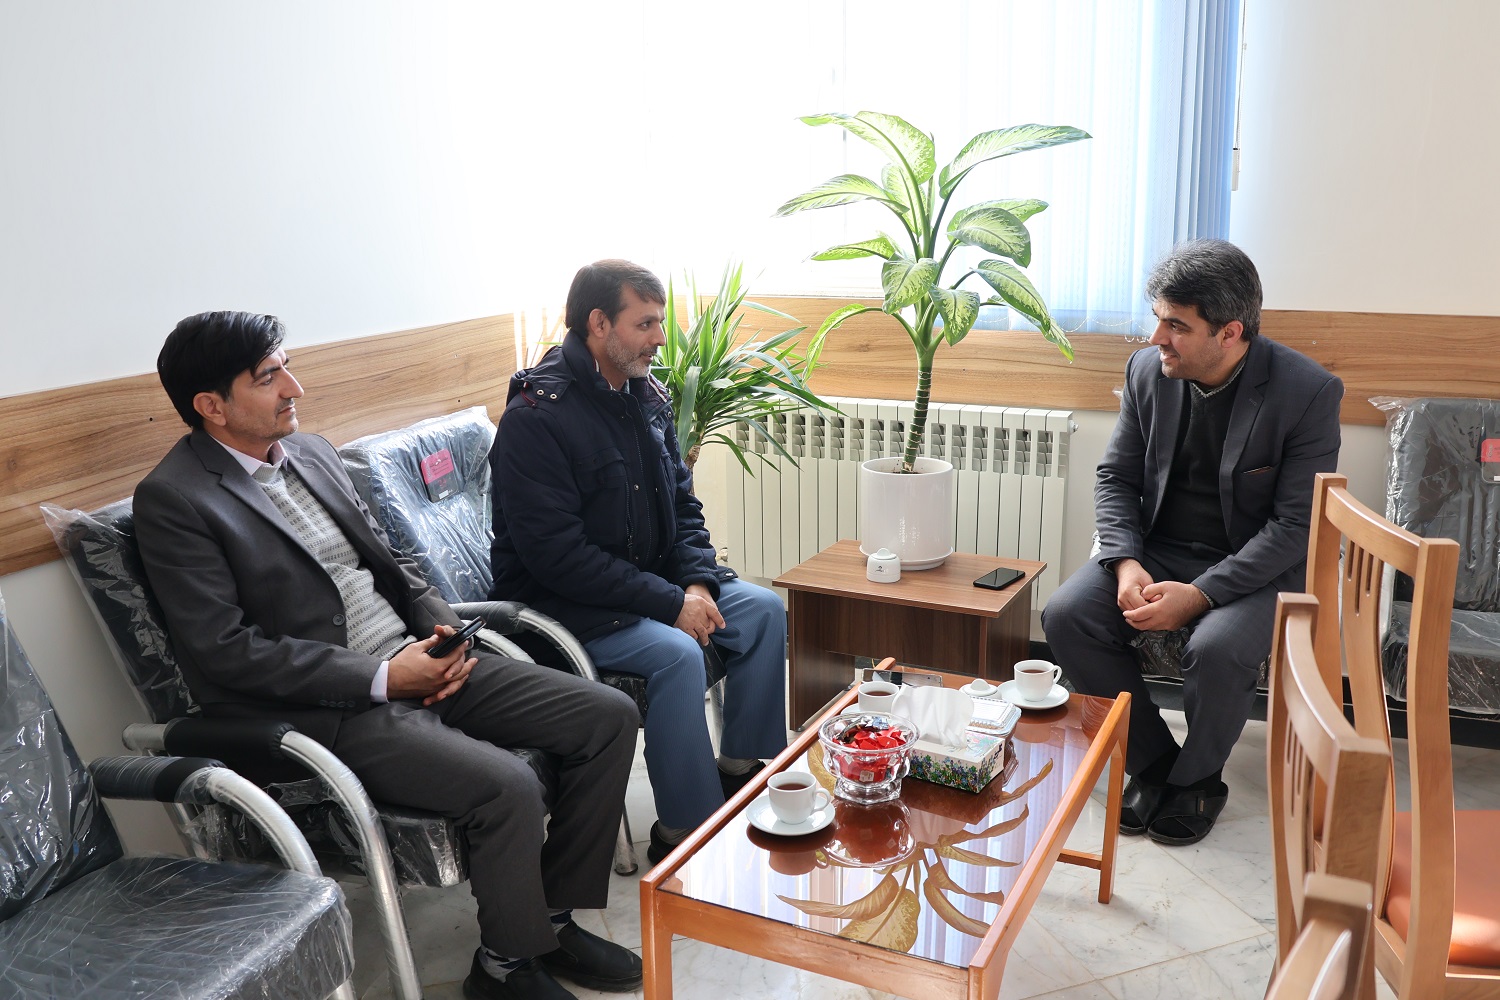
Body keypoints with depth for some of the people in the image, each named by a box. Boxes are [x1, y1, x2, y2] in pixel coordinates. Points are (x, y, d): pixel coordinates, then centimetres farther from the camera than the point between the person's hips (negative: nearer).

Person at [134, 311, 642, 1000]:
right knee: (507, 786, -29)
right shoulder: (172, 500, -9)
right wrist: (382, 678, -18)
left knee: (609, 716, -2)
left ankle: (552, 916, 12)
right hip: (327, 708, -8)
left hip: (415, 660, 8)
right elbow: (225, 650, -16)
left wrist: (444, 627, 0)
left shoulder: (311, 451, 14)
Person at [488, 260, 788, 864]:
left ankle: (741, 773, 7)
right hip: (562, 605, -8)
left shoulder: (646, 396, 6)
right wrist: (670, 603, -24)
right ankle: (685, 832, -15)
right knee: (677, 652, -29)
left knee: (763, 608, -5)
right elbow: (555, 554, -25)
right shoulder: (535, 416, -20)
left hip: (652, 581, 8)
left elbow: (682, 505, 12)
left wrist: (697, 583, -7)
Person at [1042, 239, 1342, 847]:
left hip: (1256, 566, -4)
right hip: (1157, 550, 4)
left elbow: (1298, 523, -17)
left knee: (1217, 649, -33)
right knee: (1066, 615, -19)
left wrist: (1199, 594, -25)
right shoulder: (1147, 371, -3)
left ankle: (1197, 779, 1)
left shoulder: (1308, 392, -16)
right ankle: (1151, 762, 2)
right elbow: (1116, 478, 5)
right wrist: (1127, 564, -14)